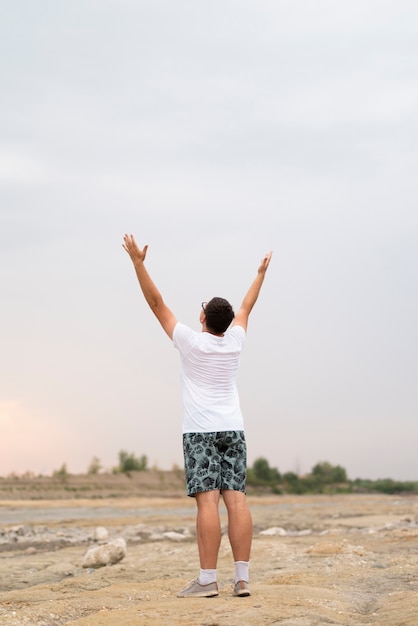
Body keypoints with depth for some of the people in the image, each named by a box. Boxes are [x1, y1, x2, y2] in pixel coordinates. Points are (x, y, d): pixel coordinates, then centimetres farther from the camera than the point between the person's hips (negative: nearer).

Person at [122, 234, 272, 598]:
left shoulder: (191, 341, -5)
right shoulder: (235, 341, 7)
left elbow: (157, 303, -4)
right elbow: (247, 307, 24)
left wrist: (138, 262, 0)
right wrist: (261, 273, 39)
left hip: (201, 431, -5)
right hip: (233, 429, 5)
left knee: (208, 500, -13)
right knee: (236, 498, -3)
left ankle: (208, 579, -16)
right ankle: (242, 578, -6)